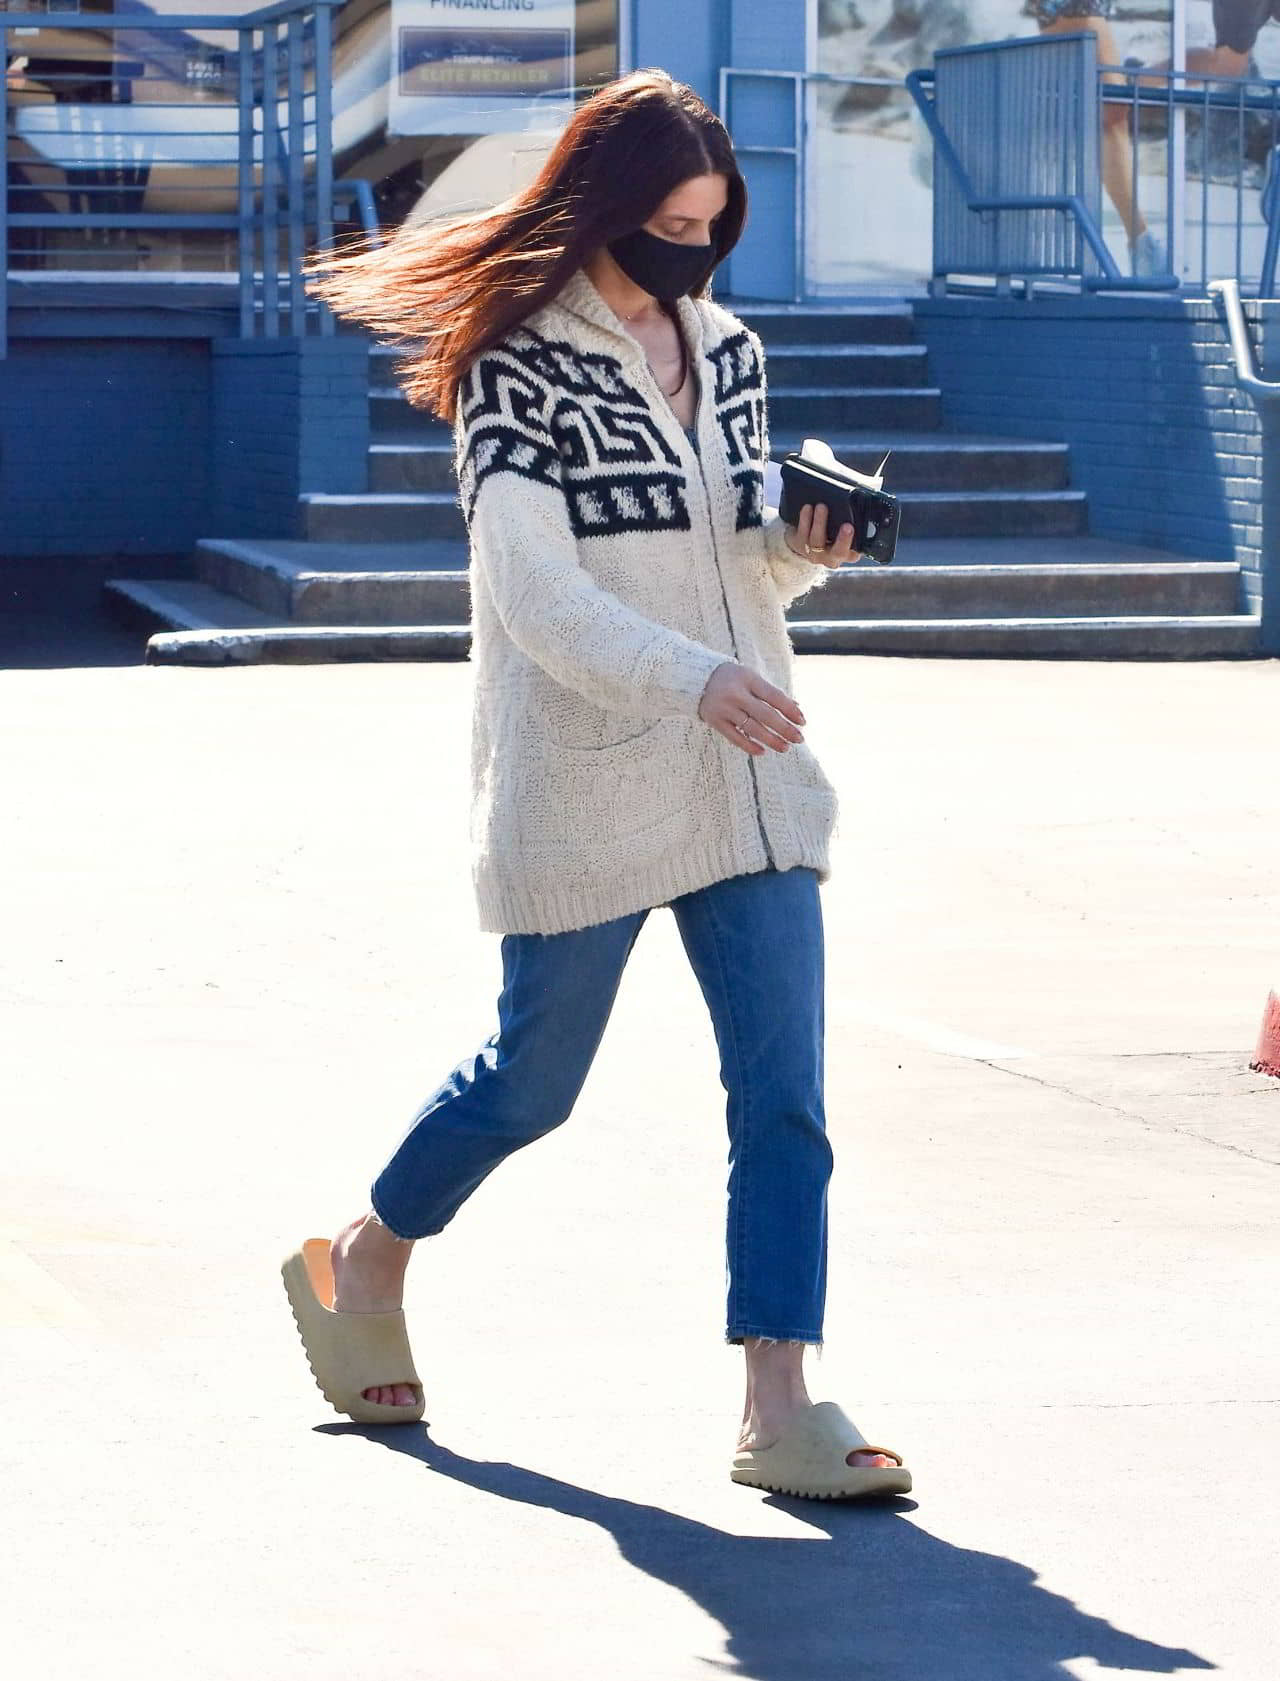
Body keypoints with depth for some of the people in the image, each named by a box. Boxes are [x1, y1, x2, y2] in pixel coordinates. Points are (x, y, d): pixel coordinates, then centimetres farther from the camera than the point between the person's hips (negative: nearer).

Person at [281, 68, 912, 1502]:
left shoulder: (727, 350, 11)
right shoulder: (516, 366, -9)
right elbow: (538, 596, -19)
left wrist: (807, 546, -4)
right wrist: (694, 681, -32)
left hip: (747, 782, 5)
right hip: (581, 791, -5)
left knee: (784, 1095, -5)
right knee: (532, 1084, 9)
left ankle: (780, 1413, -6)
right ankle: (362, 1264, 36)